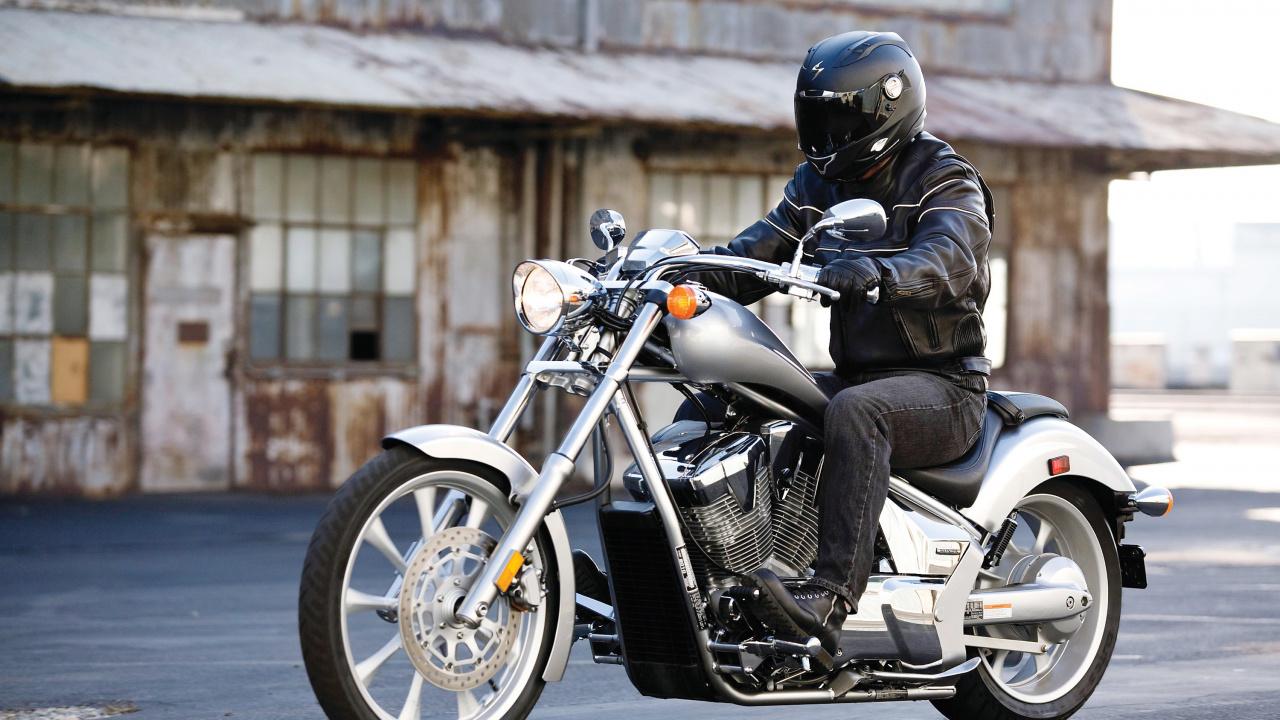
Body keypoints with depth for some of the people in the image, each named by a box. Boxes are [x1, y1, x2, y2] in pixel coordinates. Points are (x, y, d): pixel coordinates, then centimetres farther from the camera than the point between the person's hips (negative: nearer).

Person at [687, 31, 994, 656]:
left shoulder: (944, 182, -7)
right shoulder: (817, 185, 15)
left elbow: (945, 264, -28)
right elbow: (750, 260, 8)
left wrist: (868, 274, -49)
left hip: (941, 384, -8)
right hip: (853, 374, 8)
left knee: (855, 412, -40)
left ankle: (830, 597, -51)